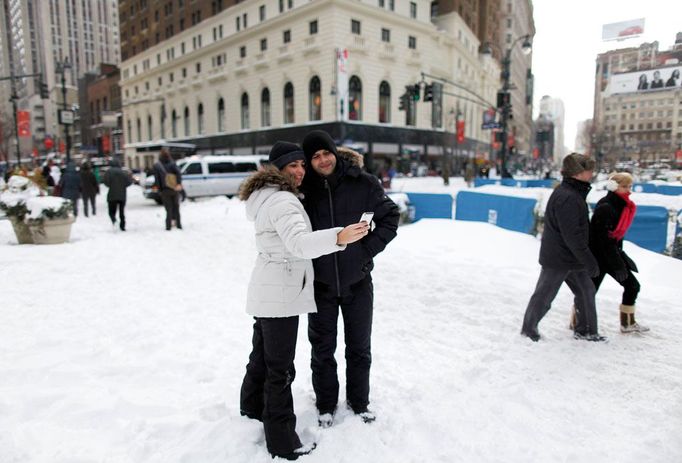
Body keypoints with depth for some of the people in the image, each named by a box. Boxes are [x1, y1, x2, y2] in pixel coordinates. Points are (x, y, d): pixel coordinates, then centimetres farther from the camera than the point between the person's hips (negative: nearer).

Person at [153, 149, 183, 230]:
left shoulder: (156, 166, -2)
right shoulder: (172, 164, 0)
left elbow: (157, 179, -5)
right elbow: (178, 173, -16)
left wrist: (160, 190, 0)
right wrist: (179, 184, -22)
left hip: (165, 190, -1)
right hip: (174, 189, 1)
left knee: (169, 209, 4)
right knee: (176, 207, 11)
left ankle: (168, 225, -1)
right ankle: (178, 224, 11)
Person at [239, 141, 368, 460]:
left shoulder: (269, 197, 13)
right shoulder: (283, 201, -20)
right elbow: (299, 243, -37)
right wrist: (339, 237, -50)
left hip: (267, 291, 11)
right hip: (280, 294, -11)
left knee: (263, 353, 26)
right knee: (280, 367, -1)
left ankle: (253, 404, 46)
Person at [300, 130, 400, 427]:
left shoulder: (363, 183, -9)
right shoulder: (304, 189, -6)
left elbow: (390, 217, -1)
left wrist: (368, 249, -10)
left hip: (357, 280, 0)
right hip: (320, 282, 1)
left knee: (359, 346, 16)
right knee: (323, 348, 14)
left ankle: (359, 401, 38)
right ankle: (326, 404, 36)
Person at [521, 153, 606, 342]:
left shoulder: (574, 193, 10)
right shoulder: (567, 197, -24)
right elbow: (572, 235, -26)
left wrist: (585, 258, 20)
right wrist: (589, 261, -21)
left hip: (571, 256, 10)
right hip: (557, 258, -10)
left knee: (586, 290, 15)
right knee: (544, 295, 4)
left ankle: (585, 330, 28)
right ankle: (528, 329, 20)